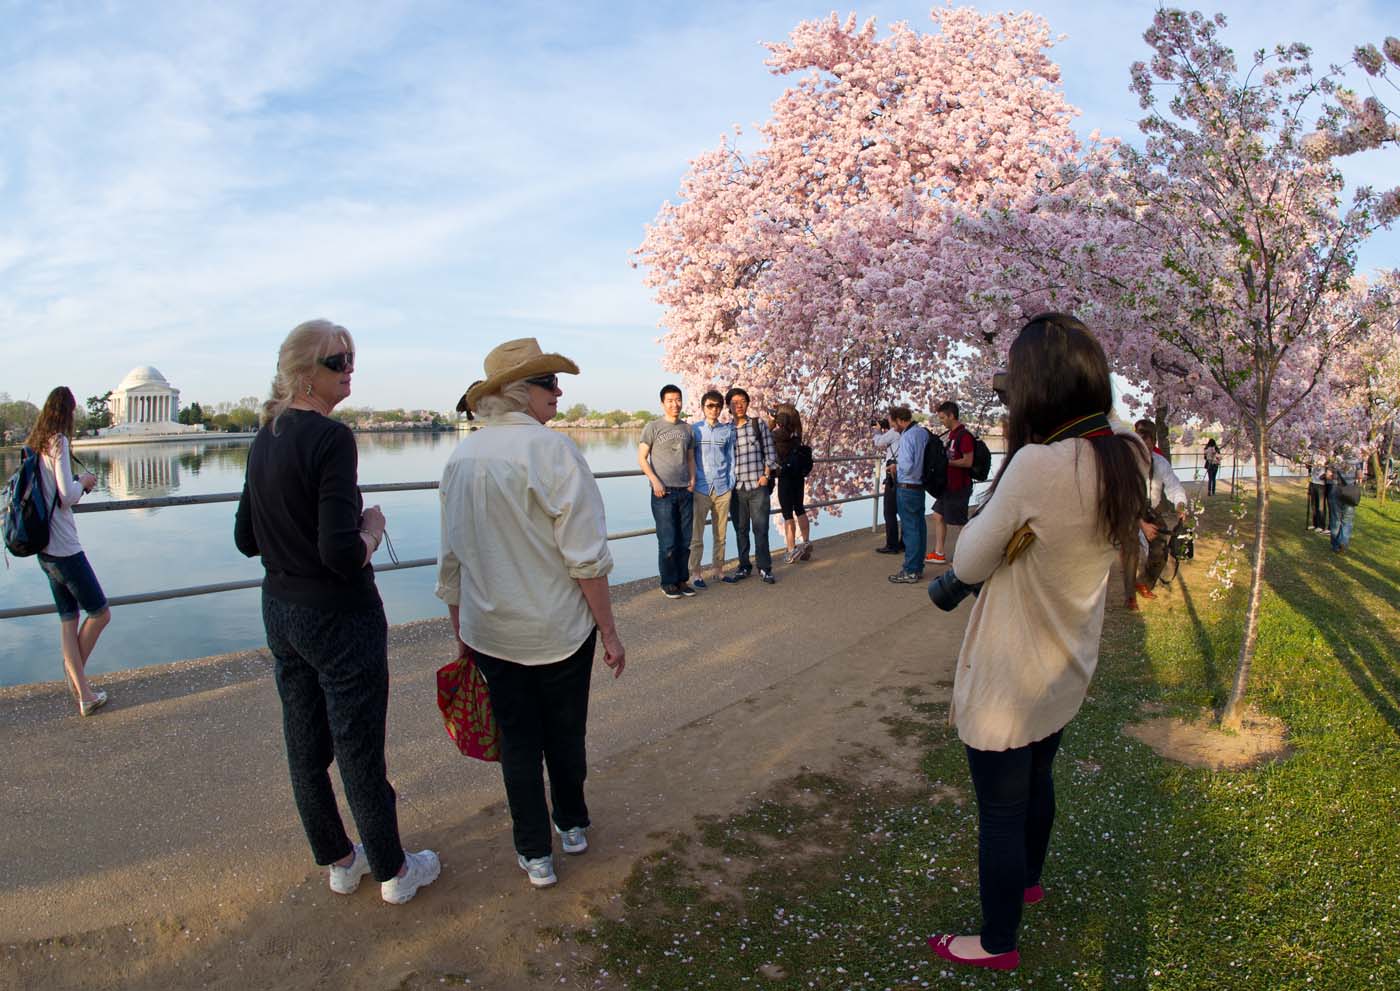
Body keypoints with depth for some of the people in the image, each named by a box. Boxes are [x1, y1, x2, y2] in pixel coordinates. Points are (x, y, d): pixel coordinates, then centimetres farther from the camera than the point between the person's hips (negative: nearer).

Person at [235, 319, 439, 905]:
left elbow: (246, 539, 13)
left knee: (306, 744, 17)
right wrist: (373, 526, -8)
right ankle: (393, 872, 25)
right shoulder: (331, 438, -20)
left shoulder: (264, 439, 6)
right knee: (359, 748, 6)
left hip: (280, 611, 8)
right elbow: (343, 554, -26)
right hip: (339, 616, -8)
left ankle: (338, 861, 36)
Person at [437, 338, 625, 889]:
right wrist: (609, 632, -10)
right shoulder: (551, 449, -18)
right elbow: (586, 556, -19)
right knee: (565, 734, 18)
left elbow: (451, 560, 7)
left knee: (517, 742, 16)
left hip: (489, 631, 4)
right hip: (559, 630, -4)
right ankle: (572, 826, 39)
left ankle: (535, 854, 27)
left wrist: (460, 631, 17)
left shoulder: (460, 457, 0)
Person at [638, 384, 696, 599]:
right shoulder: (653, 427, -1)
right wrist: (655, 481, -12)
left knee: (685, 540, 8)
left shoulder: (686, 428, 14)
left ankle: (682, 580, 19)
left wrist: (693, 479, 5)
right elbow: (642, 458, -2)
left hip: (685, 491, 5)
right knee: (667, 541, -3)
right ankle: (668, 583, 9)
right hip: (663, 492, -5)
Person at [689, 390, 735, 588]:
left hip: (723, 488, 3)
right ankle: (695, 574, 5)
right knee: (696, 535, -2)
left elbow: (731, 458, 11)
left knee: (721, 534, 9)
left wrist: (731, 483, 5)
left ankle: (719, 571, 19)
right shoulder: (694, 430, 1)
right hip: (701, 488, -2)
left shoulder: (728, 431, 7)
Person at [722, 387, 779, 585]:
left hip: (758, 486, -2)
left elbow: (770, 452, 4)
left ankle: (765, 568, 11)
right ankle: (744, 567, 21)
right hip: (736, 488, 2)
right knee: (740, 530, 10)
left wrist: (766, 474, -4)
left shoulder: (759, 424, 3)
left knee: (760, 529, 0)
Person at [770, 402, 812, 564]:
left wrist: (771, 421, 5)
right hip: (799, 474, 6)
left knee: (787, 513, 1)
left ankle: (792, 550, 4)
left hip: (785, 476, -6)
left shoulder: (778, 434, -16)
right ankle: (806, 542, 22)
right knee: (799, 509, 18)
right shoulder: (796, 433, 2)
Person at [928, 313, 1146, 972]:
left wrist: (986, 513, -5)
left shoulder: (1038, 464, -30)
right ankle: (1028, 881, 54)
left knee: (1000, 812, 10)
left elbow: (967, 564, -19)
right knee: (1036, 780, 30)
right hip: (1067, 670, 8)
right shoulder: (1125, 460, -4)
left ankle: (997, 943, 30)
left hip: (1010, 680, -8)